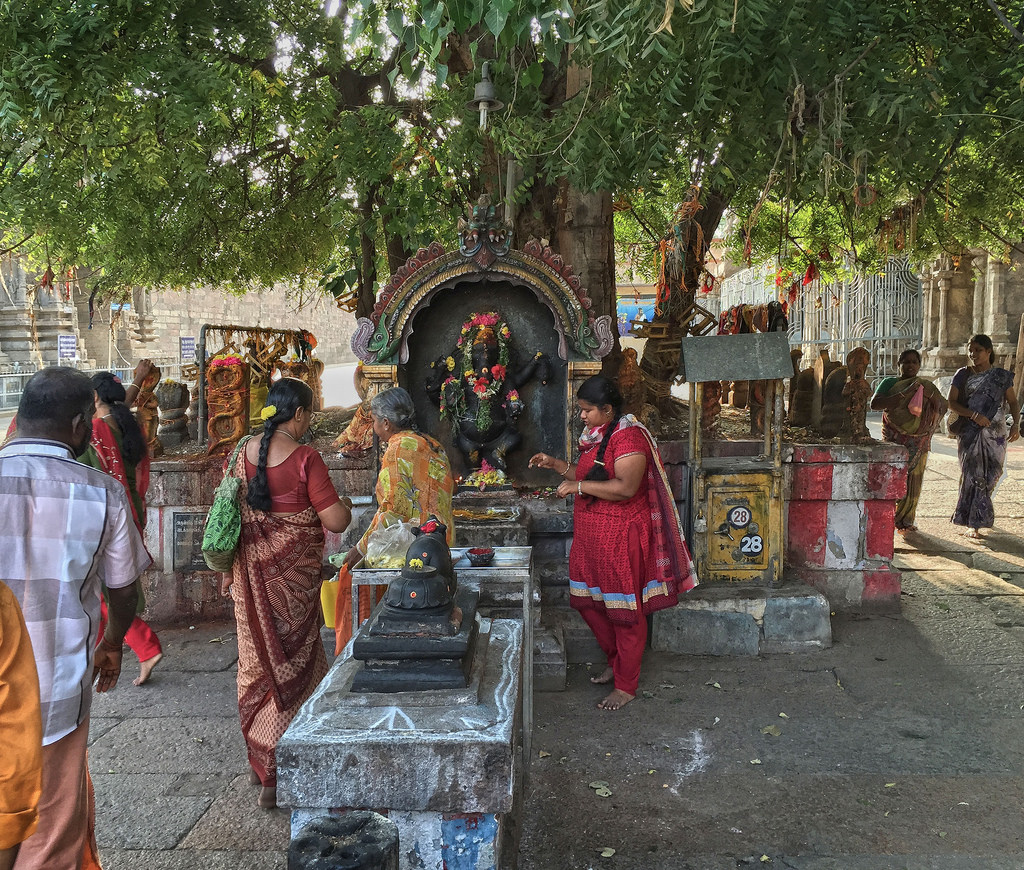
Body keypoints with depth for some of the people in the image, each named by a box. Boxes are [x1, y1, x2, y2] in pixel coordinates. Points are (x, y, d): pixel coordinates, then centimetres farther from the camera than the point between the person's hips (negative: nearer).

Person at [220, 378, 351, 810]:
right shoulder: (304, 458, -16)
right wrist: (345, 506, 6)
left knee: (259, 660, 17)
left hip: (251, 570, 6)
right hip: (292, 572, -6)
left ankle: (259, 760, 32)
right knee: (292, 662, 3)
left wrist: (232, 571, 21)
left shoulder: (244, 453, 3)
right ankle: (277, 776, 8)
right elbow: (335, 520, -17)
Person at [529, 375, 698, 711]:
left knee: (625, 611, 2)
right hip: (590, 535, 10)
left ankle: (626, 686, 14)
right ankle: (616, 662, 35)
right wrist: (555, 464, 11)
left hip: (621, 538, -10)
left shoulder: (628, 436, -18)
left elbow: (625, 487, -28)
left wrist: (578, 486, -22)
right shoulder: (595, 436, 12)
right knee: (588, 602, 16)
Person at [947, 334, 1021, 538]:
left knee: (991, 475, 4)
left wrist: (1016, 424, -8)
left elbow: (1013, 402, 8)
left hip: (995, 434, 1)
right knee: (972, 475, -5)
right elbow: (951, 402, -2)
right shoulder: (962, 375, 3)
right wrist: (974, 415, -16)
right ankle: (973, 525, -2)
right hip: (969, 433, -1)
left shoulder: (1002, 376, 5)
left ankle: (978, 517, 26)